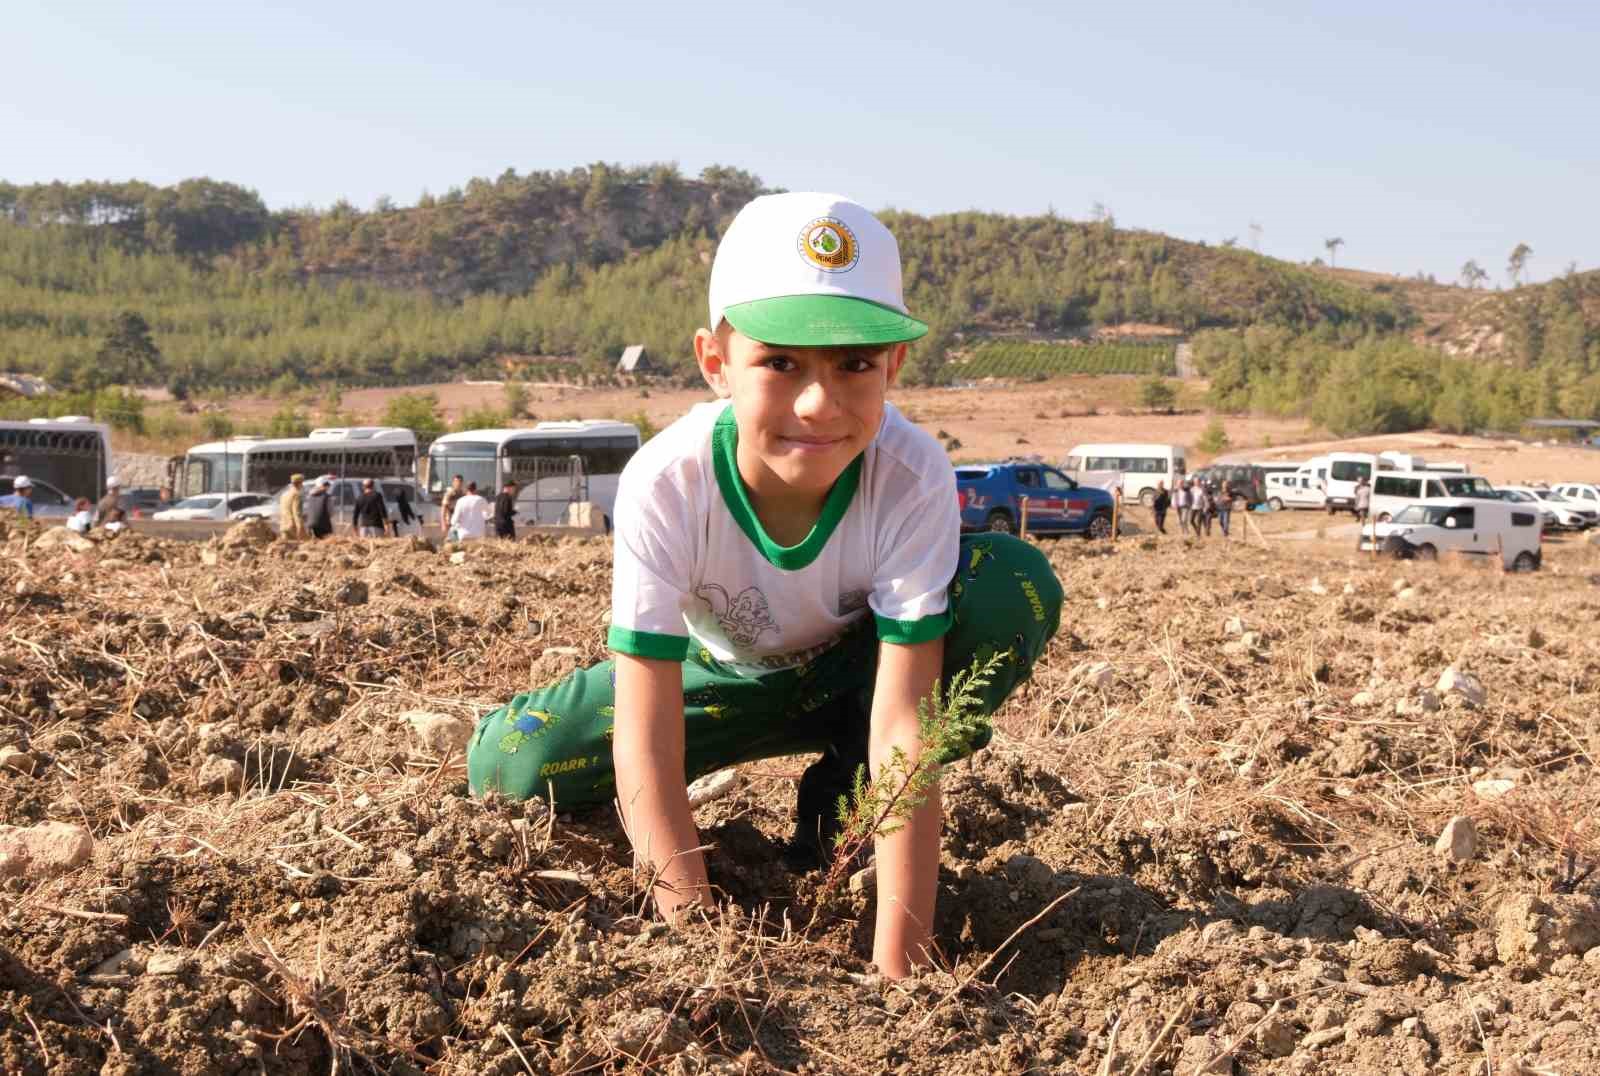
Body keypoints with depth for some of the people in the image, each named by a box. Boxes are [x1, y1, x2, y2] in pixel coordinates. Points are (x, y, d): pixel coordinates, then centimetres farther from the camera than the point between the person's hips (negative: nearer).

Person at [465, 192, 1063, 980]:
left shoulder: (912, 477, -34)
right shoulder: (665, 484, -34)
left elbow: (902, 728, -36)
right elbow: (646, 742, -34)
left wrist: (899, 963, -39)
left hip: (853, 667, 0)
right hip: (723, 670, 0)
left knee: (1018, 590, -31)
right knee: (509, 766, -22)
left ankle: (843, 776, -7)